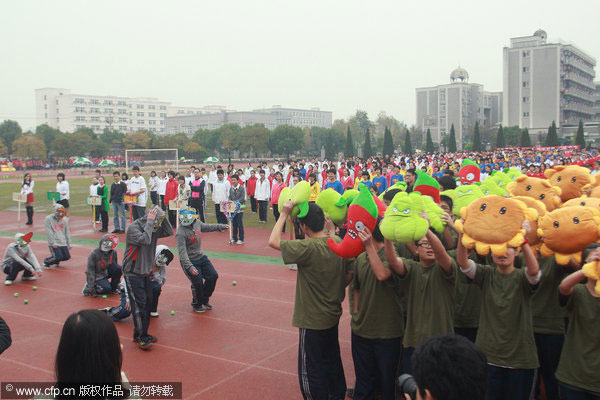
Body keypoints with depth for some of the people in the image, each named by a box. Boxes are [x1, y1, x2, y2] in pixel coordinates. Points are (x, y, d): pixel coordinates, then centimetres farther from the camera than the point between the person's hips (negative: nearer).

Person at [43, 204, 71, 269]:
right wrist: (53, 243, -15)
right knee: (59, 257, -17)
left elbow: (67, 232, 16)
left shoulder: (64, 220, 12)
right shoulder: (48, 219, -4)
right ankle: (46, 261, 11)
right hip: (54, 244, -6)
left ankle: (56, 260, 29)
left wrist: (69, 244, 12)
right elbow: (49, 232, -10)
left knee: (67, 257, -2)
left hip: (63, 243, 6)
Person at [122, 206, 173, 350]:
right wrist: (149, 222, -26)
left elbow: (169, 231, 6)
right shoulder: (133, 228, -18)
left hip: (146, 272, 8)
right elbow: (145, 240, -32)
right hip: (133, 273, -7)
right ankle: (140, 337, -2)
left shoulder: (153, 228, 4)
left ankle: (143, 333, 21)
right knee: (139, 304, -9)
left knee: (148, 303, 10)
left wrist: (162, 217, -6)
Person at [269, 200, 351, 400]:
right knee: (332, 361, 26)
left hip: (313, 320, -8)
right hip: (333, 314, 8)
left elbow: (273, 241, -21)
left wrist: (284, 214, -14)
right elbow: (346, 277, 6)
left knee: (311, 369, 7)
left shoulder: (308, 248, -26)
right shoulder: (337, 242, -3)